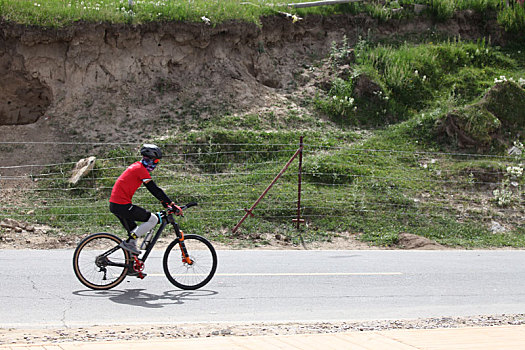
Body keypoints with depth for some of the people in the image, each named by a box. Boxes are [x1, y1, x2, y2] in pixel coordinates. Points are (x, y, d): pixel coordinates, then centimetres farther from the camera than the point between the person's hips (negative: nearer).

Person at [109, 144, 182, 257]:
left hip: (114, 204, 10)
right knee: (153, 219, -6)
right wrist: (173, 205, -14)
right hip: (122, 205, -10)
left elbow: (153, 189, 22)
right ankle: (129, 242, -7)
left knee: (134, 232, 19)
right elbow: (155, 189, -16)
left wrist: (165, 202, 18)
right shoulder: (141, 169, -13)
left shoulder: (137, 167, 18)